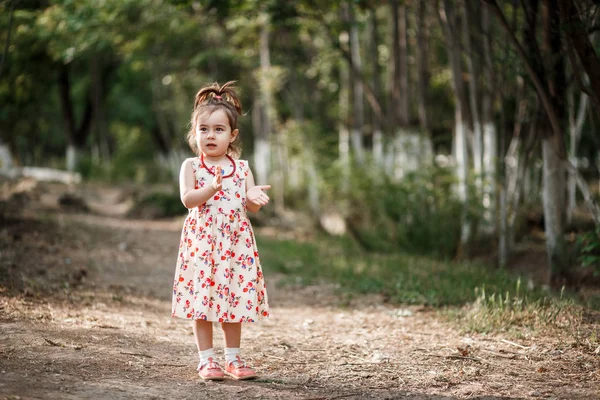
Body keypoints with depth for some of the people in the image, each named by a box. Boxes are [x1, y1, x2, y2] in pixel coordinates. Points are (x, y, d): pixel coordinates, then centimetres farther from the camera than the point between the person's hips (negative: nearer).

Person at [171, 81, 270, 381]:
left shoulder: (242, 168, 8)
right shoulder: (191, 166, 1)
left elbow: (251, 208, 3)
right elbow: (187, 199, -13)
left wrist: (253, 197, -20)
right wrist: (212, 188, -29)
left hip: (235, 243, 2)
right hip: (201, 243, -2)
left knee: (235, 299, 6)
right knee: (202, 299, -1)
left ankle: (233, 358, 17)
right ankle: (206, 359, 9)